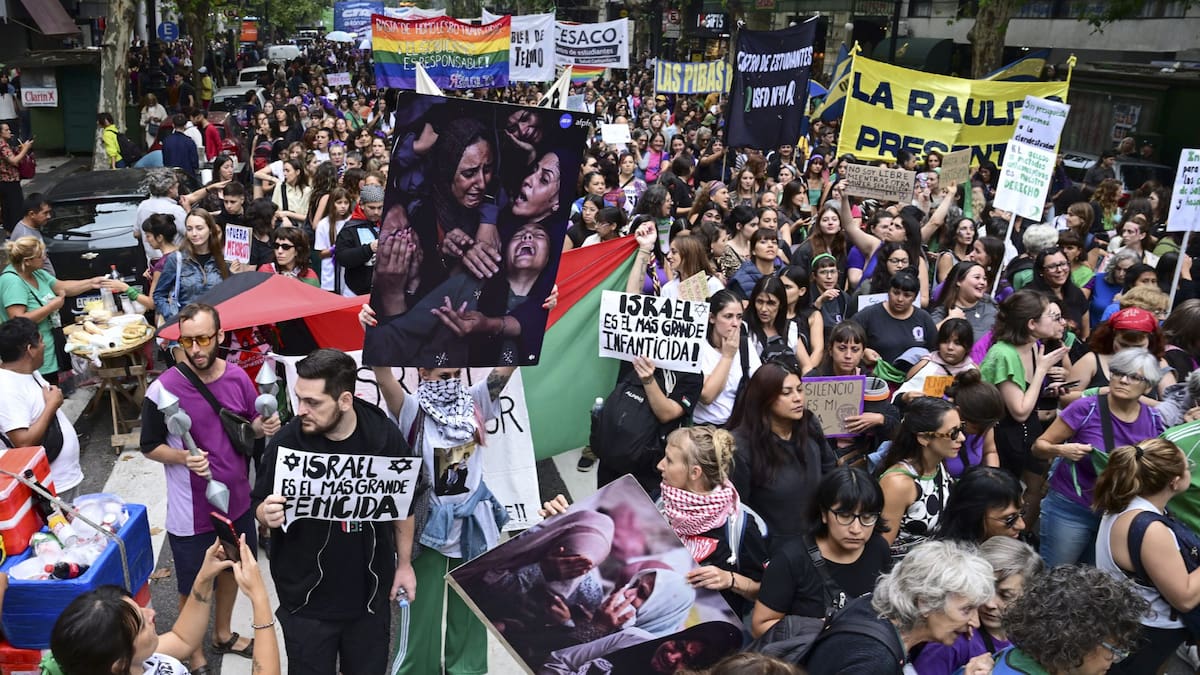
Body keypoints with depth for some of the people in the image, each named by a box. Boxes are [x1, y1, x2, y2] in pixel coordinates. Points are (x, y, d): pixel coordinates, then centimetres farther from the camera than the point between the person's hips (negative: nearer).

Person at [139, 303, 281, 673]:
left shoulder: (238, 377, -7)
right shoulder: (163, 389, -19)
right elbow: (150, 447, -8)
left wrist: (261, 427, -14)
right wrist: (184, 457, -26)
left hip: (237, 500, 5)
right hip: (192, 511, -4)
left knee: (232, 570, 24)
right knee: (194, 589, 14)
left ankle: (223, 634, 49)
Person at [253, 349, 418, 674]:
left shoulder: (385, 435, -12)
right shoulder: (287, 442, -16)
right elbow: (260, 506, -2)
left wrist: (404, 564, 7)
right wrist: (268, 515, -26)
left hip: (371, 593, 2)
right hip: (307, 598, -1)